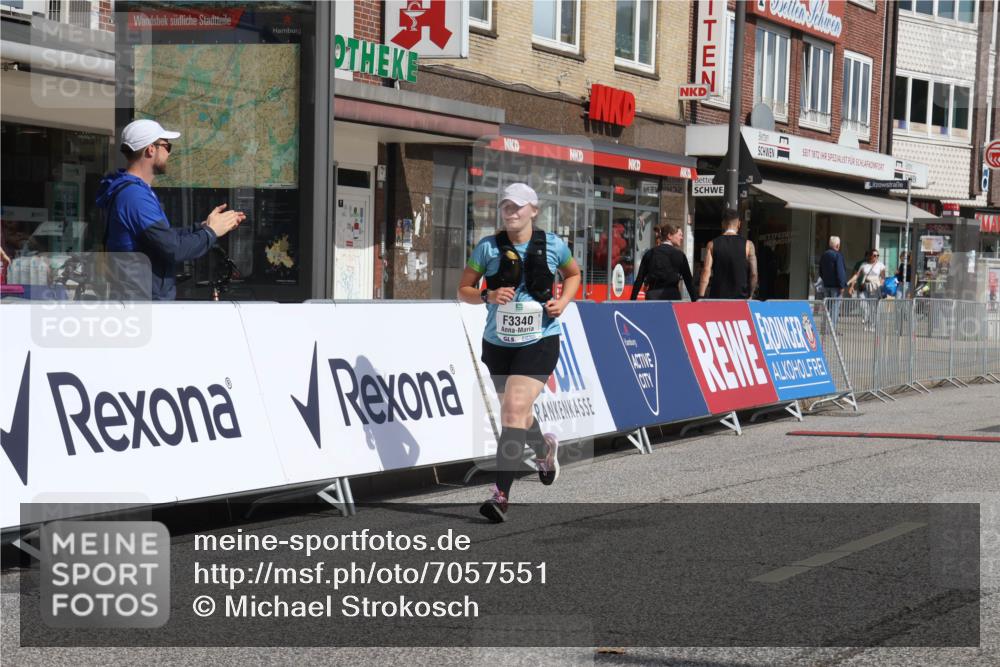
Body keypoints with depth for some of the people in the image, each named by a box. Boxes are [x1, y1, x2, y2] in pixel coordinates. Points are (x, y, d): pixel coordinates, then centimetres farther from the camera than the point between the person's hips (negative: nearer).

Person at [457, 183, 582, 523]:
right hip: (498, 342, 3)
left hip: (540, 342, -3)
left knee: (515, 408, -19)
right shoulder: (488, 247, -3)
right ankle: (544, 446, 55)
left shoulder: (552, 245, -2)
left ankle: (501, 494, -19)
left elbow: (574, 274, 18)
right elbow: (463, 290, 2)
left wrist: (563, 301, -1)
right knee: (515, 412, 19)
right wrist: (488, 296, -18)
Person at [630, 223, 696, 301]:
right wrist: (695, 300, 7)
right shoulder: (679, 254, 2)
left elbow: (639, 279, 4)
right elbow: (688, 280, 2)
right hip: (671, 295, -3)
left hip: (652, 295, 3)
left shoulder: (650, 253, 9)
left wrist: (632, 300, 5)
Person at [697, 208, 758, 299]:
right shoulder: (747, 245, 0)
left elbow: (706, 272, -5)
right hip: (740, 297, -1)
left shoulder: (712, 245, 2)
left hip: (717, 297, 1)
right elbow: (754, 274, 0)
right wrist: (750, 295, 13)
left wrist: (701, 297, -8)